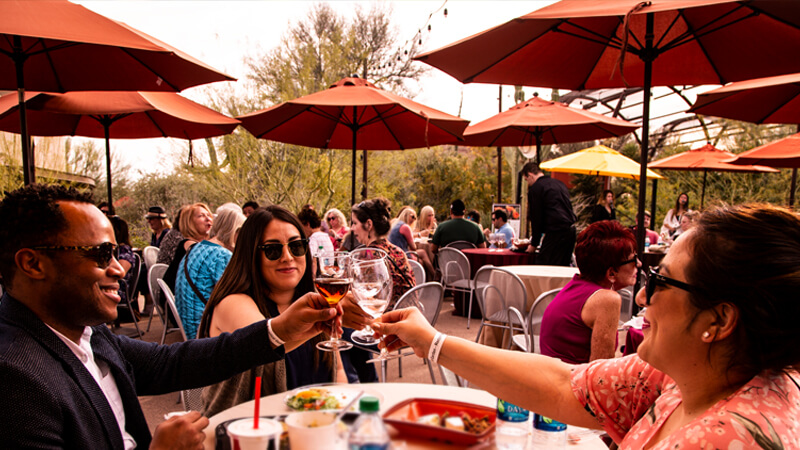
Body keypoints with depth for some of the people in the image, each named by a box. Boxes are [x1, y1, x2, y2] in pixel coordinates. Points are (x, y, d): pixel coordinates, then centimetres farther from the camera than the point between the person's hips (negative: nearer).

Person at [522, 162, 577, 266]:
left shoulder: (535, 188, -4)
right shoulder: (559, 183, 20)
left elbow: (536, 218, -4)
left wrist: (533, 244, 6)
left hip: (556, 232, -9)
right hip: (571, 230, 9)